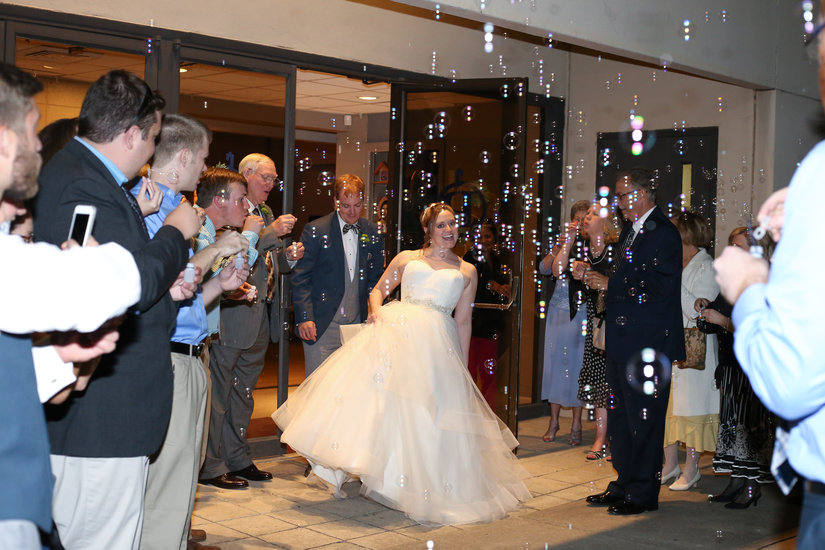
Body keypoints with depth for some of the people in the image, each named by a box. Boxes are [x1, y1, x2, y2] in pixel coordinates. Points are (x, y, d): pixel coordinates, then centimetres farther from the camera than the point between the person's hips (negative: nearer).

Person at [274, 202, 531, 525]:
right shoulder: (407, 258, 16)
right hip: (396, 329, 0)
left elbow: (464, 321, 14)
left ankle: (422, 481, 8)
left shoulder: (466, 272, 16)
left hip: (437, 342, 0)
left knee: (430, 410, -6)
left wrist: (463, 366, 10)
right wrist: (376, 310, -6)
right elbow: (378, 290, 16)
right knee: (375, 390, -15)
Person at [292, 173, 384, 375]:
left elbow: (376, 279, 15)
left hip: (357, 323, 4)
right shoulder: (315, 231, -5)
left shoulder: (373, 233, 7)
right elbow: (300, 279, -5)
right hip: (321, 325, -4)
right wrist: (304, 318, -12)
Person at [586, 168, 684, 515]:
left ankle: (644, 493, 9)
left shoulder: (662, 232, -13)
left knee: (644, 420, -1)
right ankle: (624, 485, 27)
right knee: (619, 418, 16)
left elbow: (659, 285, -22)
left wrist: (610, 285, -17)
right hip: (622, 343, 10)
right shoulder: (630, 230, 17)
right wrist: (598, 277, 6)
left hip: (648, 346, -10)